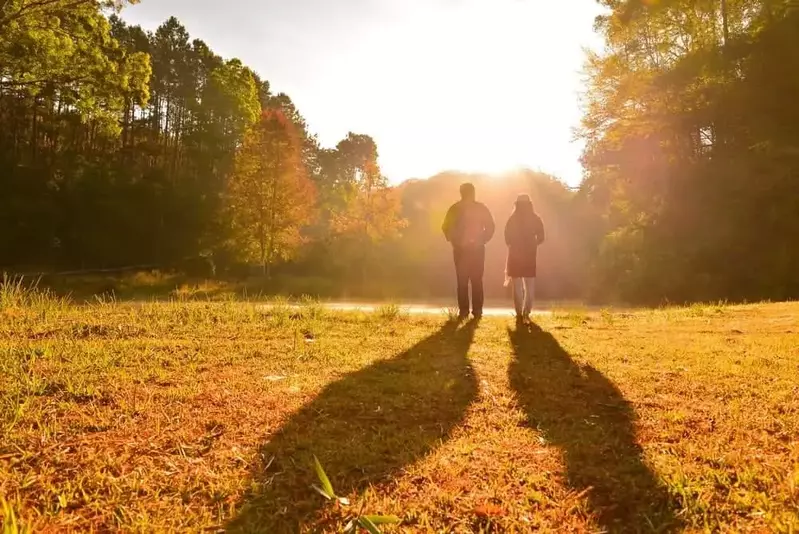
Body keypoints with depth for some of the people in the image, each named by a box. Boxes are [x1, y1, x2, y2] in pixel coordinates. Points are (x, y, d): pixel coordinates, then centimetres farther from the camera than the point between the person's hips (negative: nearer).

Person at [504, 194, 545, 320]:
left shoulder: (512, 219, -4)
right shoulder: (535, 219, 0)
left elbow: (507, 238, -6)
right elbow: (541, 238, -3)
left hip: (515, 255, -1)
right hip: (530, 255, 1)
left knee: (517, 286, 5)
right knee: (530, 285, 12)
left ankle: (519, 313, 1)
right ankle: (526, 312, 6)